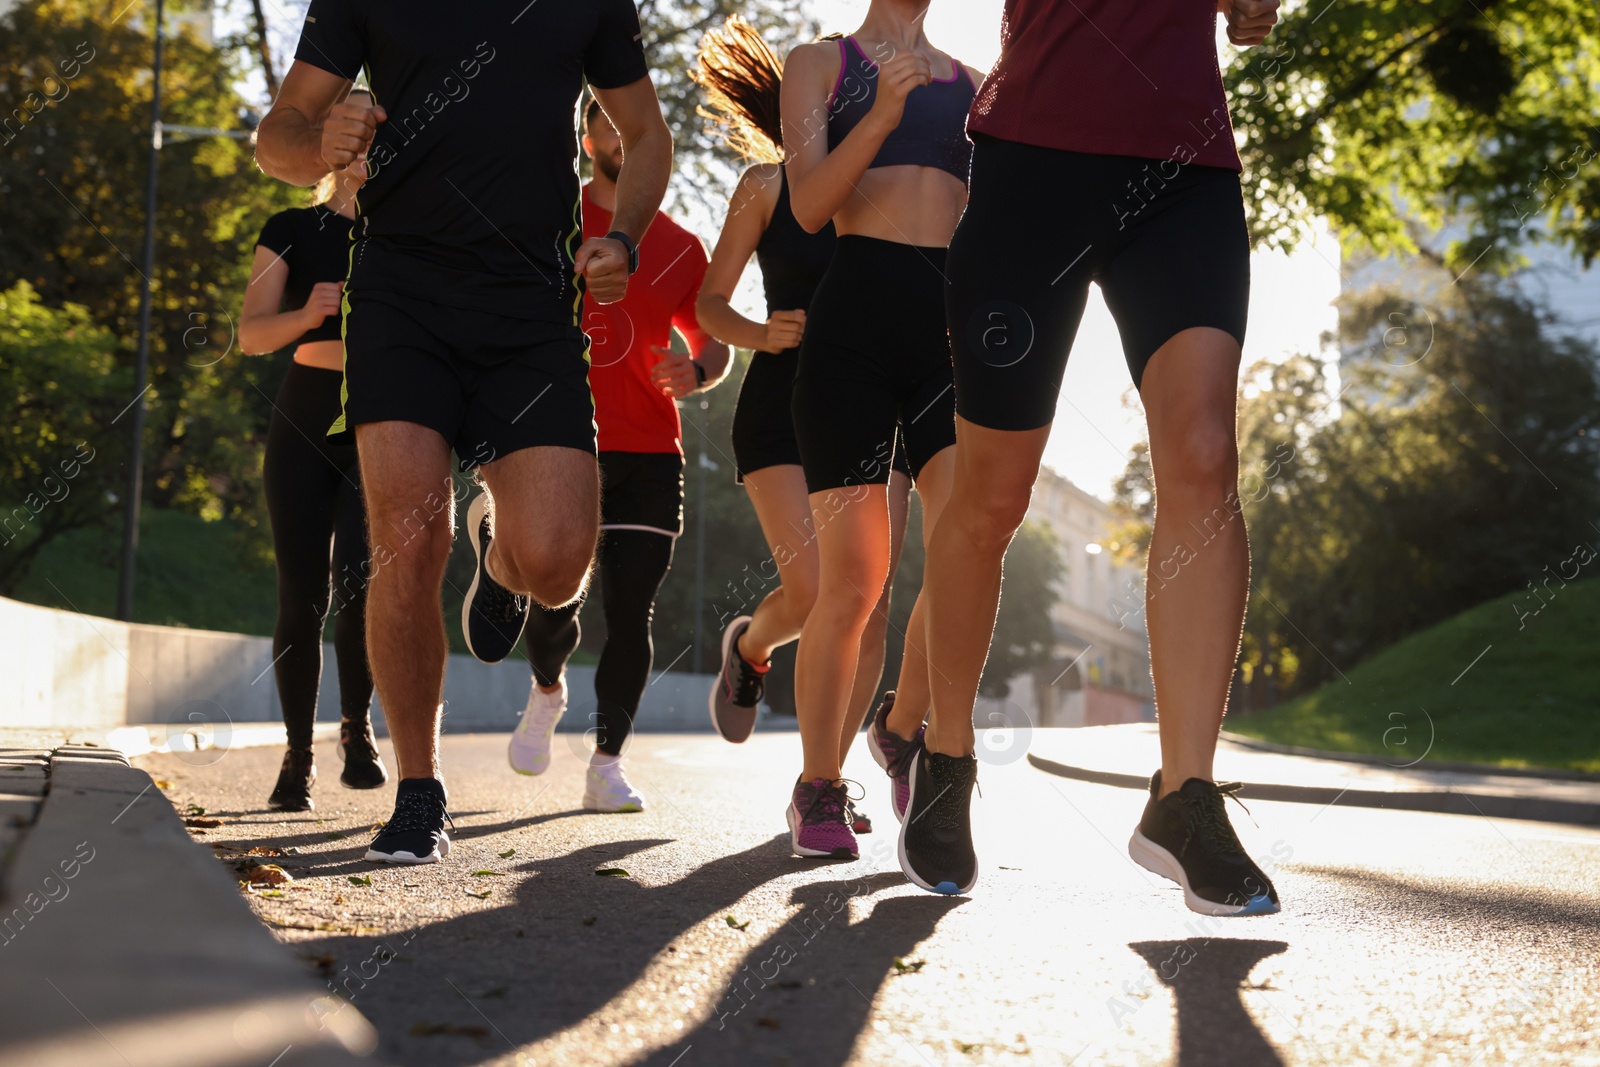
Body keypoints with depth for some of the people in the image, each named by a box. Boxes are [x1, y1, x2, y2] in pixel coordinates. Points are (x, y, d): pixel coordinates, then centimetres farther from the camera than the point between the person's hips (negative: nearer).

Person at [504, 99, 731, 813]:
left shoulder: (681, 247, 13)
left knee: (631, 614, -3)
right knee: (552, 605, -6)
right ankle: (547, 690, 28)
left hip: (650, 454, 2)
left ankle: (607, 763, 8)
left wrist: (697, 373, -5)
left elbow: (713, 342, 19)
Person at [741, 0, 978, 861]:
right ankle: (818, 789, 9)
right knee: (853, 579, -7)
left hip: (954, 321, 3)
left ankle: (904, 726, 9)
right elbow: (809, 205, -4)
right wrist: (883, 114, -19)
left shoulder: (975, 87, 22)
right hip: (856, 315, -3)